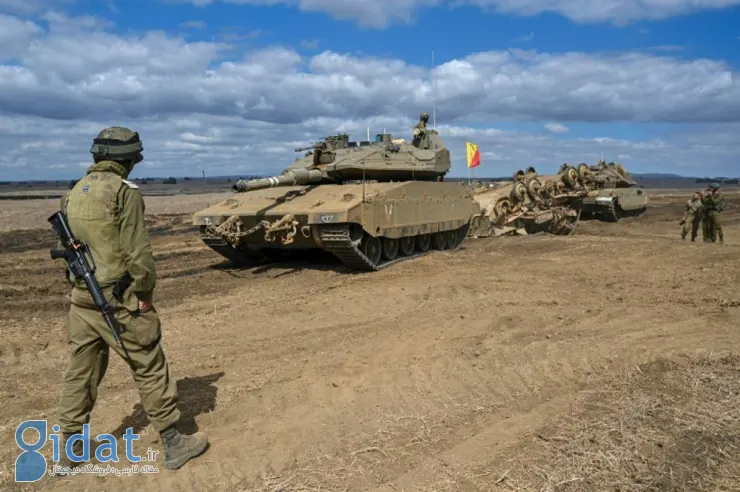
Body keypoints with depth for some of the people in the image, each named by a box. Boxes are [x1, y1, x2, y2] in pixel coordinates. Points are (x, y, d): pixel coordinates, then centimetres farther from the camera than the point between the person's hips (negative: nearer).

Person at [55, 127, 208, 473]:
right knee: (150, 371, 4)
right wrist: (145, 293, -7)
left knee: (80, 374, 16)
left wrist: (81, 282, 17)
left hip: (81, 300, 7)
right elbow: (136, 251, -17)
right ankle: (174, 444, 14)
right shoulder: (124, 191, -14)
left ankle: (69, 453, 28)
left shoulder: (74, 193, 9)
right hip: (119, 300, -7)